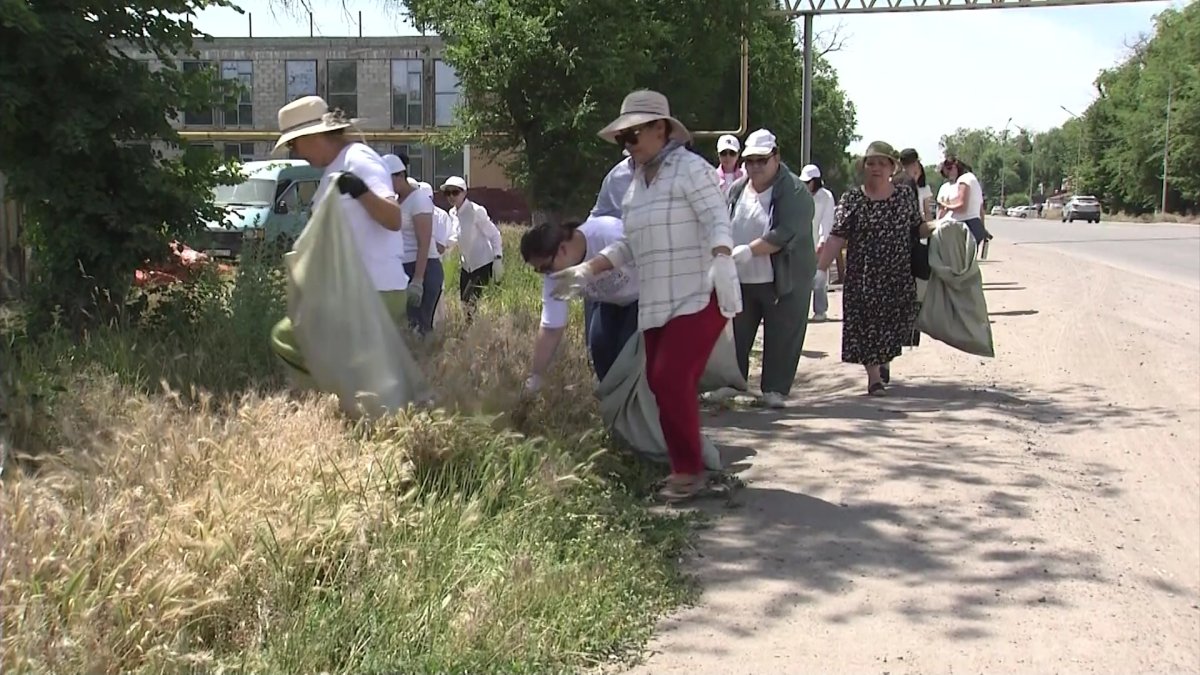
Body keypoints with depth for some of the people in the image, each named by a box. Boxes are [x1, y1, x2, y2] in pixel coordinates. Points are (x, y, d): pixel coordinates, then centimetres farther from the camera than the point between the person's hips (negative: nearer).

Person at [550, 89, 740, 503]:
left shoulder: (690, 168, -7)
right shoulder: (636, 182, 16)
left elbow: (717, 222, -17)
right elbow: (630, 245, 19)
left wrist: (722, 262, -34)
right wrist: (586, 271, 12)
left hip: (697, 297, -8)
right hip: (657, 303, 8)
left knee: (672, 379, -15)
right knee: (662, 384, 7)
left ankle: (690, 473, -4)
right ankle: (686, 471, 17)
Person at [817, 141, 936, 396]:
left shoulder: (905, 195, 4)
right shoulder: (851, 199, -3)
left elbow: (920, 226, 15)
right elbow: (837, 238, -7)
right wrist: (819, 268, -15)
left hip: (898, 277, 2)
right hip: (863, 277, -2)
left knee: (895, 322, 8)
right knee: (866, 325, 0)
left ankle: (884, 362, 36)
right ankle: (874, 376, 11)